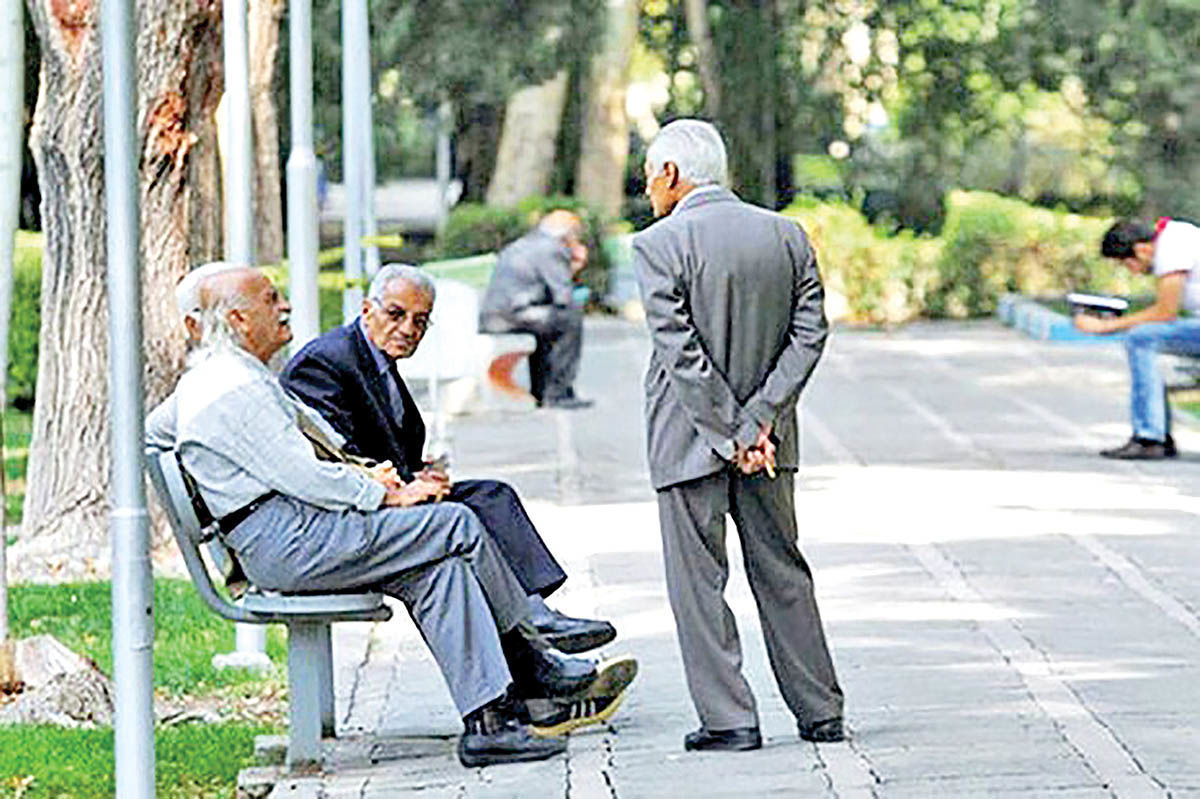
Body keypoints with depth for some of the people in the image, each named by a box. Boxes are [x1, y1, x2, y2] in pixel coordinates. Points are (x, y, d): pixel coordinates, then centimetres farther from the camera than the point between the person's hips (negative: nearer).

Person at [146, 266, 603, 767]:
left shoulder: (201, 380, 18)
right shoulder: (237, 388, -16)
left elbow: (150, 430, 34)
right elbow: (299, 476, -20)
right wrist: (387, 496, -8)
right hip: (292, 544, -11)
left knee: (437, 570, 1)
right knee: (458, 526, -12)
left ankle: (486, 722, -7)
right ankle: (527, 663, 0)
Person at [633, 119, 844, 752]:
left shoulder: (659, 245, -11)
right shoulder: (788, 236, 5)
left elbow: (681, 352, -16)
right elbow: (809, 334, -1)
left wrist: (731, 435, -12)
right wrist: (757, 420, -6)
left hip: (689, 438, -5)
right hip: (767, 436, 5)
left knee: (698, 579, 3)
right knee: (781, 570, 14)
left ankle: (728, 719, 1)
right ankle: (820, 712, 17)